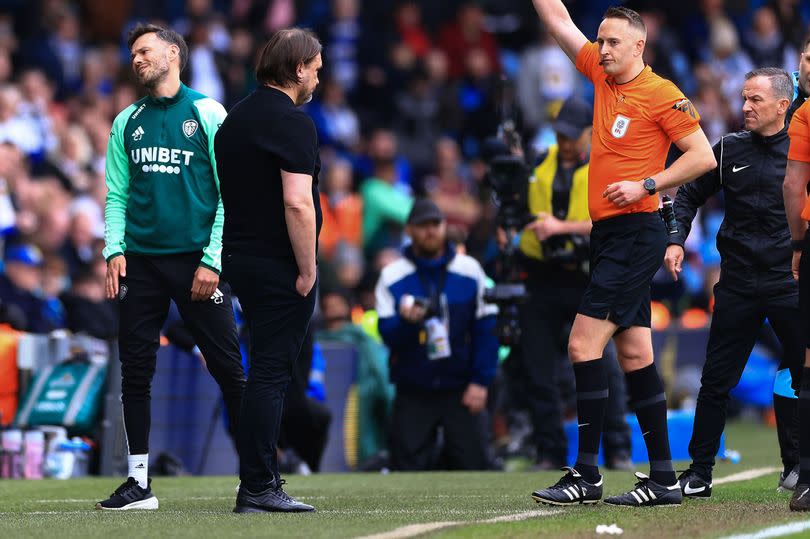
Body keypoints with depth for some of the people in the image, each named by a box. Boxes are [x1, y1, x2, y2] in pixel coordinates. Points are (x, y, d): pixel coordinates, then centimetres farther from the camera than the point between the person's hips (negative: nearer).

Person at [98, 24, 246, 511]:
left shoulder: (207, 114, -1)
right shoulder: (128, 122, 13)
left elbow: (229, 193, -4)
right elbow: (117, 194, 14)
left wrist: (212, 261, -11)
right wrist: (115, 250, -1)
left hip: (196, 260, -4)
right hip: (141, 261, 4)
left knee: (228, 369, -4)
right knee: (135, 372, 3)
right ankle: (139, 482, 9)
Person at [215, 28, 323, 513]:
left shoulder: (235, 118, 14)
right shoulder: (292, 122, -14)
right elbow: (297, 204, -22)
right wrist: (307, 270, -15)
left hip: (240, 258, 9)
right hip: (280, 267, -9)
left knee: (268, 370, 15)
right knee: (271, 374, -6)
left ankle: (264, 480, 17)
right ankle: (258, 489, -6)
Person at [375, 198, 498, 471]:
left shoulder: (469, 270, 3)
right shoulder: (392, 276, 2)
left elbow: (485, 330, 3)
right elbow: (387, 334, -6)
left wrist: (480, 382, -4)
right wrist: (405, 322, -28)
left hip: (460, 391, 0)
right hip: (412, 394, 0)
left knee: (472, 462, -8)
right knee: (408, 466, -7)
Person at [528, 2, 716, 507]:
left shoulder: (661, 94, -9)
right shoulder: (602, 75, 12)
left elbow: (704, 156, -8)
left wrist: (647, 185, -14)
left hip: (636, 233, -8)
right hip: (608, 233, 8)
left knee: (584, 343, -13)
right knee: (634, 352, 7)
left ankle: (586, 475, -11)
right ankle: (664, 477, 10)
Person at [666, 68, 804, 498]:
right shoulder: (730, 150, 6)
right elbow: (689, 195, 15)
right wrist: (676, 239, 2)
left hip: (791, 282, -1)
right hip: (737, 282, 1)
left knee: (802, 377, 3)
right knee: (716, 380, 1)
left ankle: (796, 465, 18)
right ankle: (699, 472, 7)